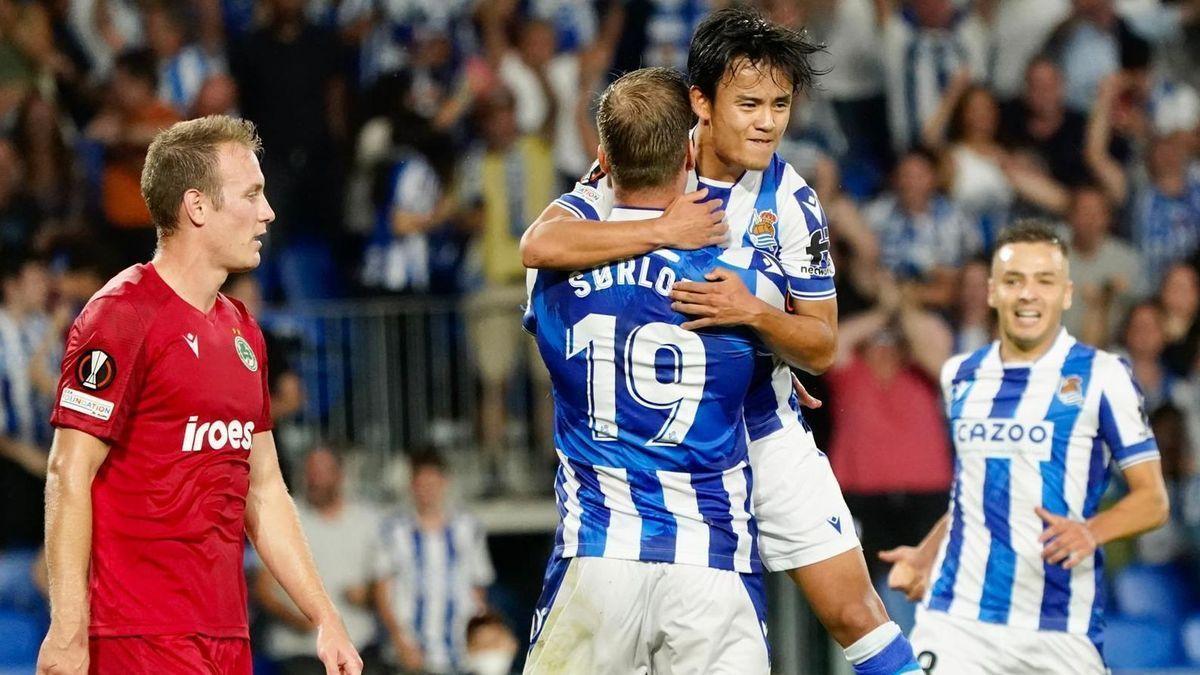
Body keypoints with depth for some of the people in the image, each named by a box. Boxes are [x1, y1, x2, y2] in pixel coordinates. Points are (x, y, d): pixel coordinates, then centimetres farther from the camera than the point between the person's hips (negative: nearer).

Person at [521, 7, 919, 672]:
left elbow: (821, 347, -5)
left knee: (855, 614, -4)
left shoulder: (791, 202, -8)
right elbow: (540, 244, -26)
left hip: (765, 434, 1)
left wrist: (753, 312, -26)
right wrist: (664, 231, -30)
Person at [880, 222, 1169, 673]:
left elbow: (1153, 500, -2)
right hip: (959, 615, 3)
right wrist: (924, 556, 13)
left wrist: (1090, 532, -20)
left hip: (1061, 630, -3)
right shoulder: (960, 376, 13)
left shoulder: (1102, 376, -1)